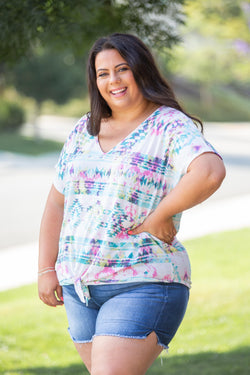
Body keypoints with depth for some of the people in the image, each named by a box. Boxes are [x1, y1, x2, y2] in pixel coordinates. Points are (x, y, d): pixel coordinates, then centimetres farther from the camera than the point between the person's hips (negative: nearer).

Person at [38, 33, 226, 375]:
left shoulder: (171, 127, -8)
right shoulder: (83, 132, 12)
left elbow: (210, 173, -28)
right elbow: (57, 203, 16)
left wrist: (159, 216, -20)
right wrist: (47, 269, 9)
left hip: (143, 286, -7)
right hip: (81, 288, 7)